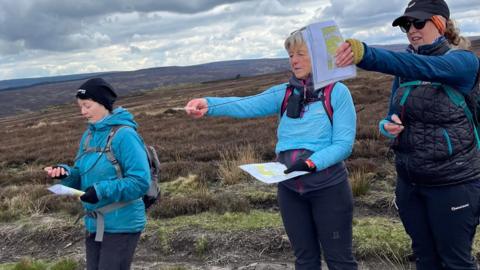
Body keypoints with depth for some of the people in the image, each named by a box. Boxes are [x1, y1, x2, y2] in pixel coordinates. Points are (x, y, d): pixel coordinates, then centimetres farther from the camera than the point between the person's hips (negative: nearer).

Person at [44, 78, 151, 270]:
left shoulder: (124, 135, -17)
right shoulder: (89, 134, 8)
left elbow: (141, 182, -21)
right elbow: (82, 177, 13)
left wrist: (103, 191, -27)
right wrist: (66, 174, -8)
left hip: (121, 225, -8)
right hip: (94, 225, 8)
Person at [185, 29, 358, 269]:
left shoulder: (337, 91, -5)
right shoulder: (284, 93, 5)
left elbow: (344, 144, -10)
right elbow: (248, 105, -11)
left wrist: (312, 162, -26)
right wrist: (209, 105, -28)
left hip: (328, 187, -4)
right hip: (290, 188, 4)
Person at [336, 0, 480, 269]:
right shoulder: (404, 72, 5)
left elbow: (421, 66, -34)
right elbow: (394, 117, 13)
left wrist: (364, 53, -50)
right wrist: (389, 126, -13)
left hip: (452, 183, -6)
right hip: (409, 181, 6)